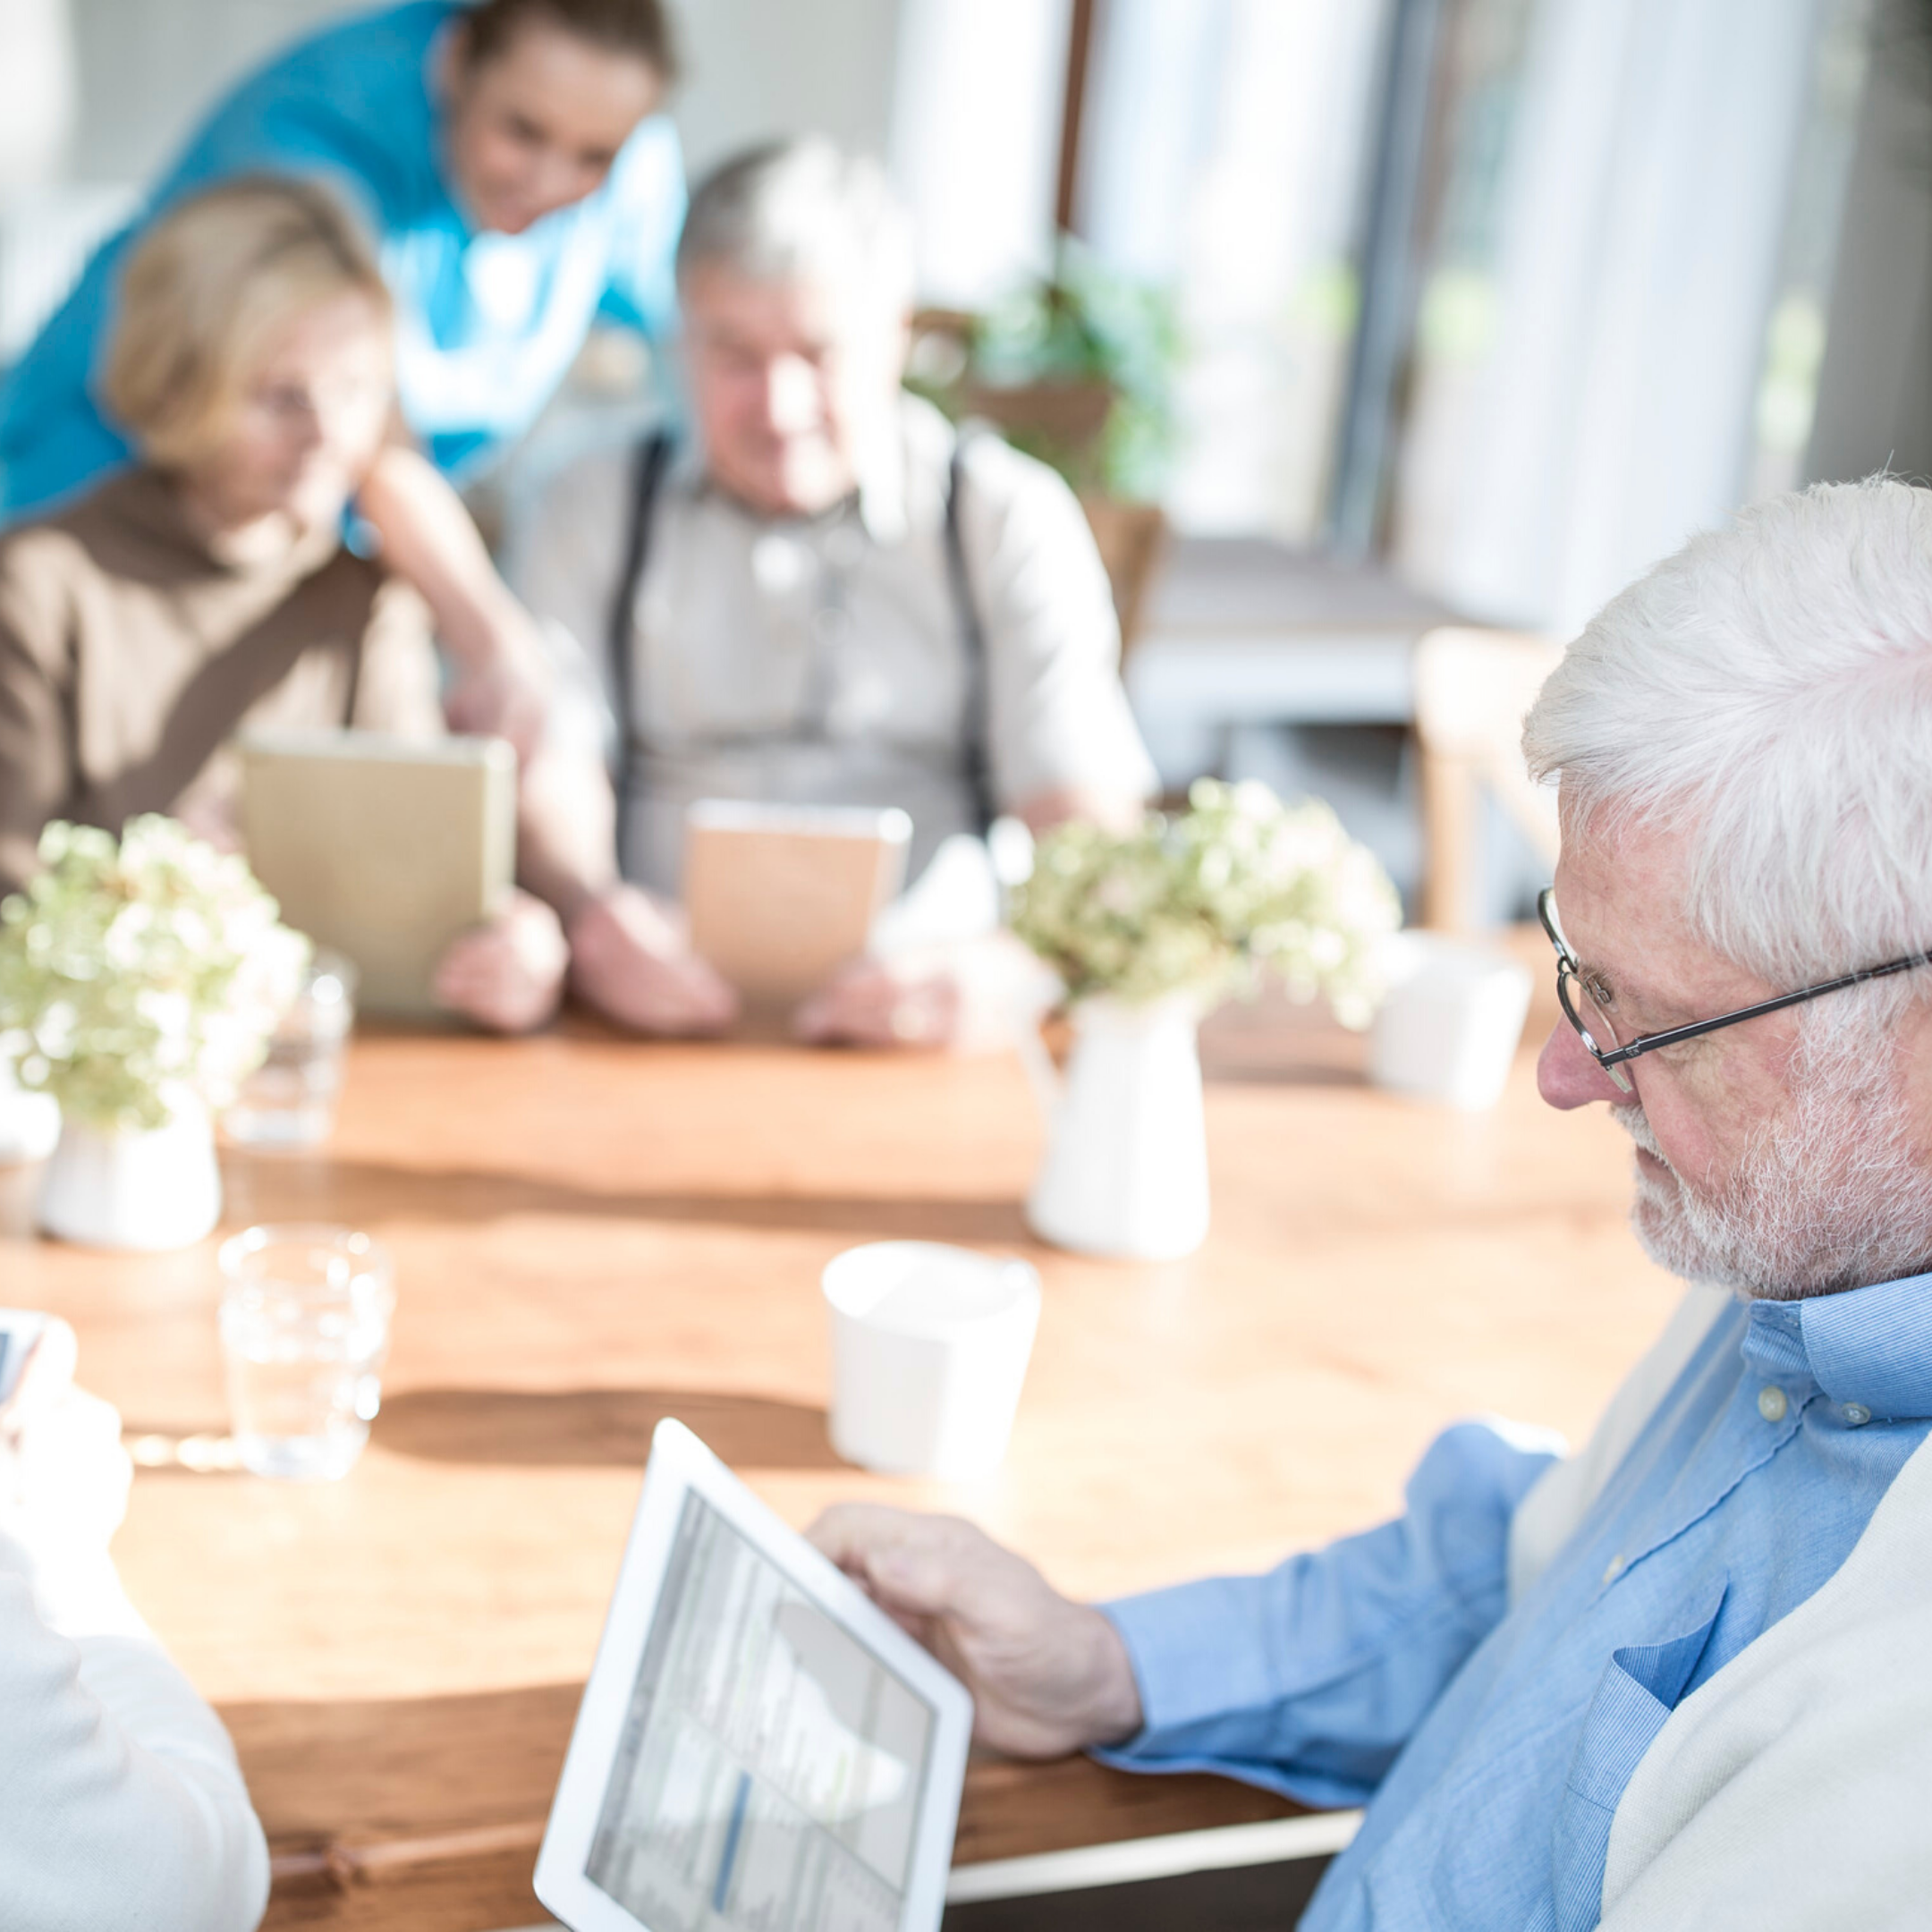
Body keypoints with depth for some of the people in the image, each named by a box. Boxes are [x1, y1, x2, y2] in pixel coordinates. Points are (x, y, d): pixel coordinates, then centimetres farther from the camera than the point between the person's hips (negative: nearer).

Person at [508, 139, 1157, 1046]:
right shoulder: (588, 515, 15)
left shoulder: (1011, 518, 12)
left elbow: (1087, 829, 2)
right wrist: (589, 923, -22)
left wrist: (1008, 971, -21)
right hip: (666, 1021, 0)